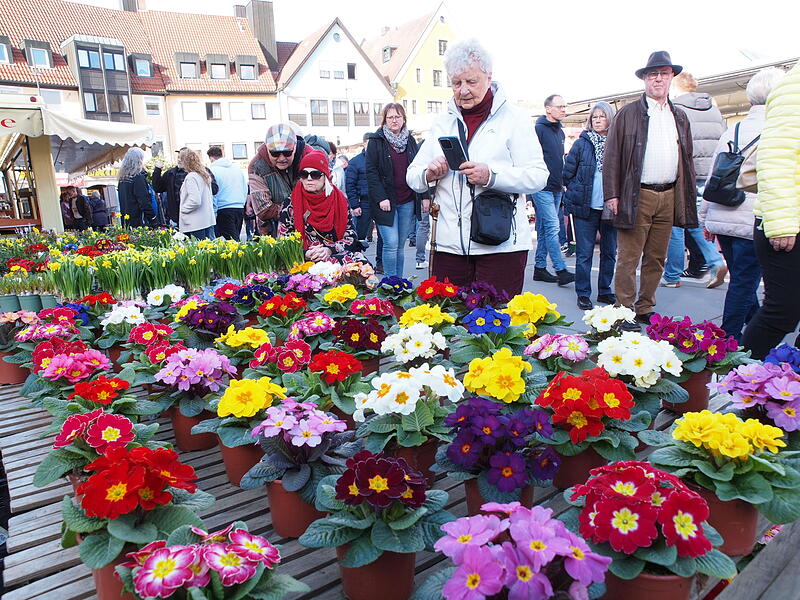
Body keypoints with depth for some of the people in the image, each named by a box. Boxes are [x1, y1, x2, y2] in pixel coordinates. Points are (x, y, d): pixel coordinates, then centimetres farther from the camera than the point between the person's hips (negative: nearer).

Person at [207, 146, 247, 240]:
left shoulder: (213, 170, -6)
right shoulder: (237, 168, 12)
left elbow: (212, 194, -7)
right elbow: (245, 189, 16)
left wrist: (213, 213, -2)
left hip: (224, 210, -5)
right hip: (240, 208, 6)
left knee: (232, 239, -6)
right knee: (236, 237, 12)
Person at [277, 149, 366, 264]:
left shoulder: (339, 200, 7)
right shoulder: (290, 204, 3)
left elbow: (351, 236, 3)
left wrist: (330, 250, -15)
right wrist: (305, 254, -16)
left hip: (338, 254, 4)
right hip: (305, 260, -4)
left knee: (359, 260, -29)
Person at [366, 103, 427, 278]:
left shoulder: (410, 140, 13)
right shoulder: (376, 141, -1)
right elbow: (371, 172, -6)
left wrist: (424, 196, 8)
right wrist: (381, 198, -15)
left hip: (407, 202, 4)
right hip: (386, 202, -4)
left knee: (400, 245, 9)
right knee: (391, 244, -10)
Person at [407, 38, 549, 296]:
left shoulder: (513, 118, 4)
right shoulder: (442, 123, 17)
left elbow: (538, 176, -4)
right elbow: (412, 176, 16)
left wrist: (491, 176, -19)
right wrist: (429, 174, -7)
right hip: (449, 243, 4)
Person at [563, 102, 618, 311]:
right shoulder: (581, 143, 1)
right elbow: (567, 174, 4)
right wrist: (579, 192, 3)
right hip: (585, 208, -2)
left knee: (609, 252, 10)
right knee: (584, 253, 1)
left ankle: (605, 291, 23)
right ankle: (583, 294, 11)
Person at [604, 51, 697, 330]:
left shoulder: (680, 117, 18)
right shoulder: (628, 113, 2)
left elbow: (687, 158, 20)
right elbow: (612, 155, -3)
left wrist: (689, 196, 12)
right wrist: (612, 194, -11)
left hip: (669, 197, 5)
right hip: (637, 197, -5)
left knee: (656, 258, 10)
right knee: (628, 258, -4)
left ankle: (645, 309, 20)